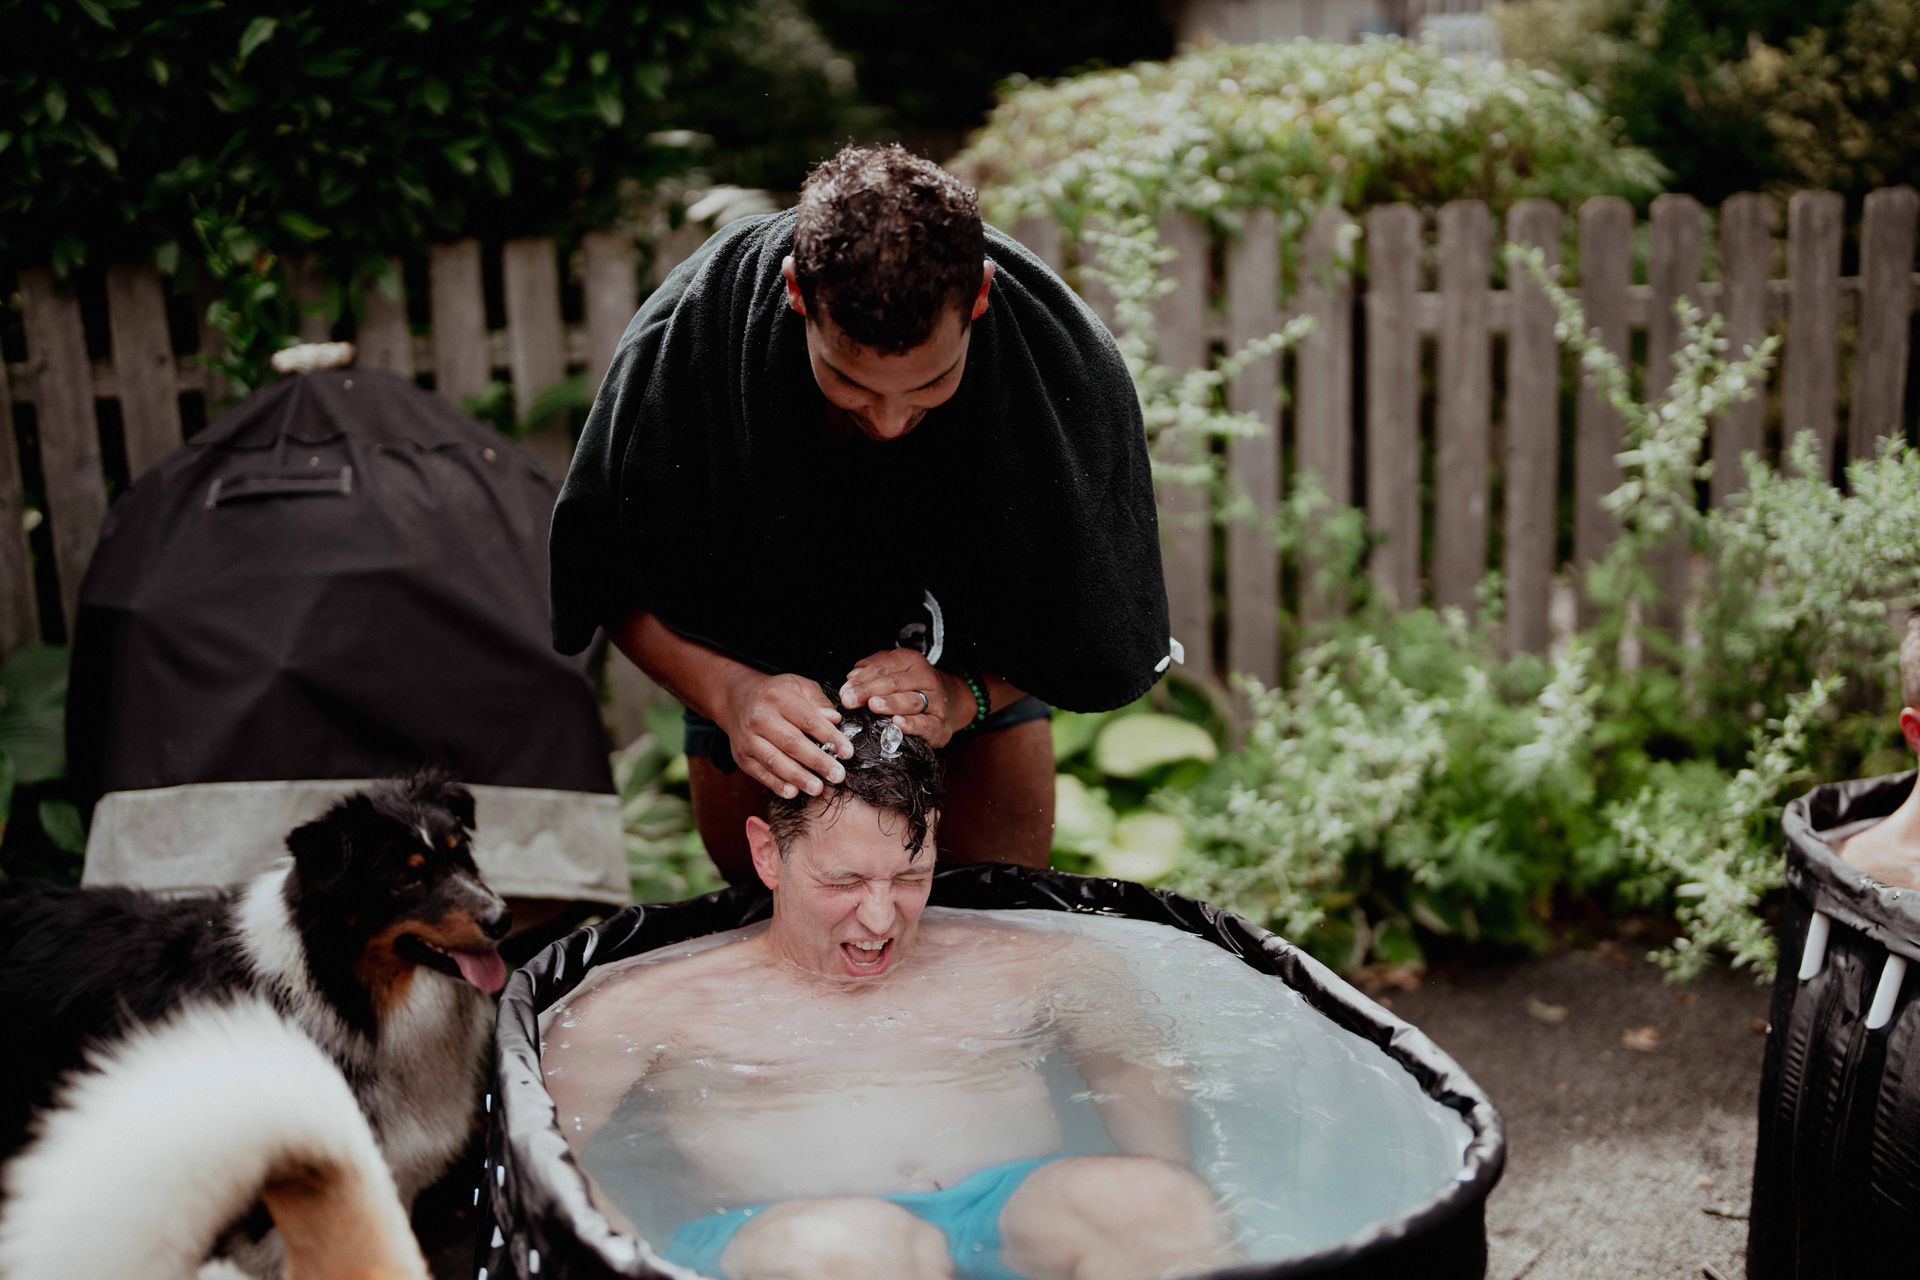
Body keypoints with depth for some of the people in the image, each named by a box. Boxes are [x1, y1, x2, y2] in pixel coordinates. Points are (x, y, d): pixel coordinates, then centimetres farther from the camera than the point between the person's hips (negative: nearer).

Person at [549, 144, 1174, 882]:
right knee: (749, 874, 9)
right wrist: (728, 692, -42)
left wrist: (963, 695, -39)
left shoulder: (1066, 366, -34)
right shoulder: (687, 337, -36)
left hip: (968, 648, 0)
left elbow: (1092, 628, -21)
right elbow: (610, 583, -24)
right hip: (760, 649, 0)